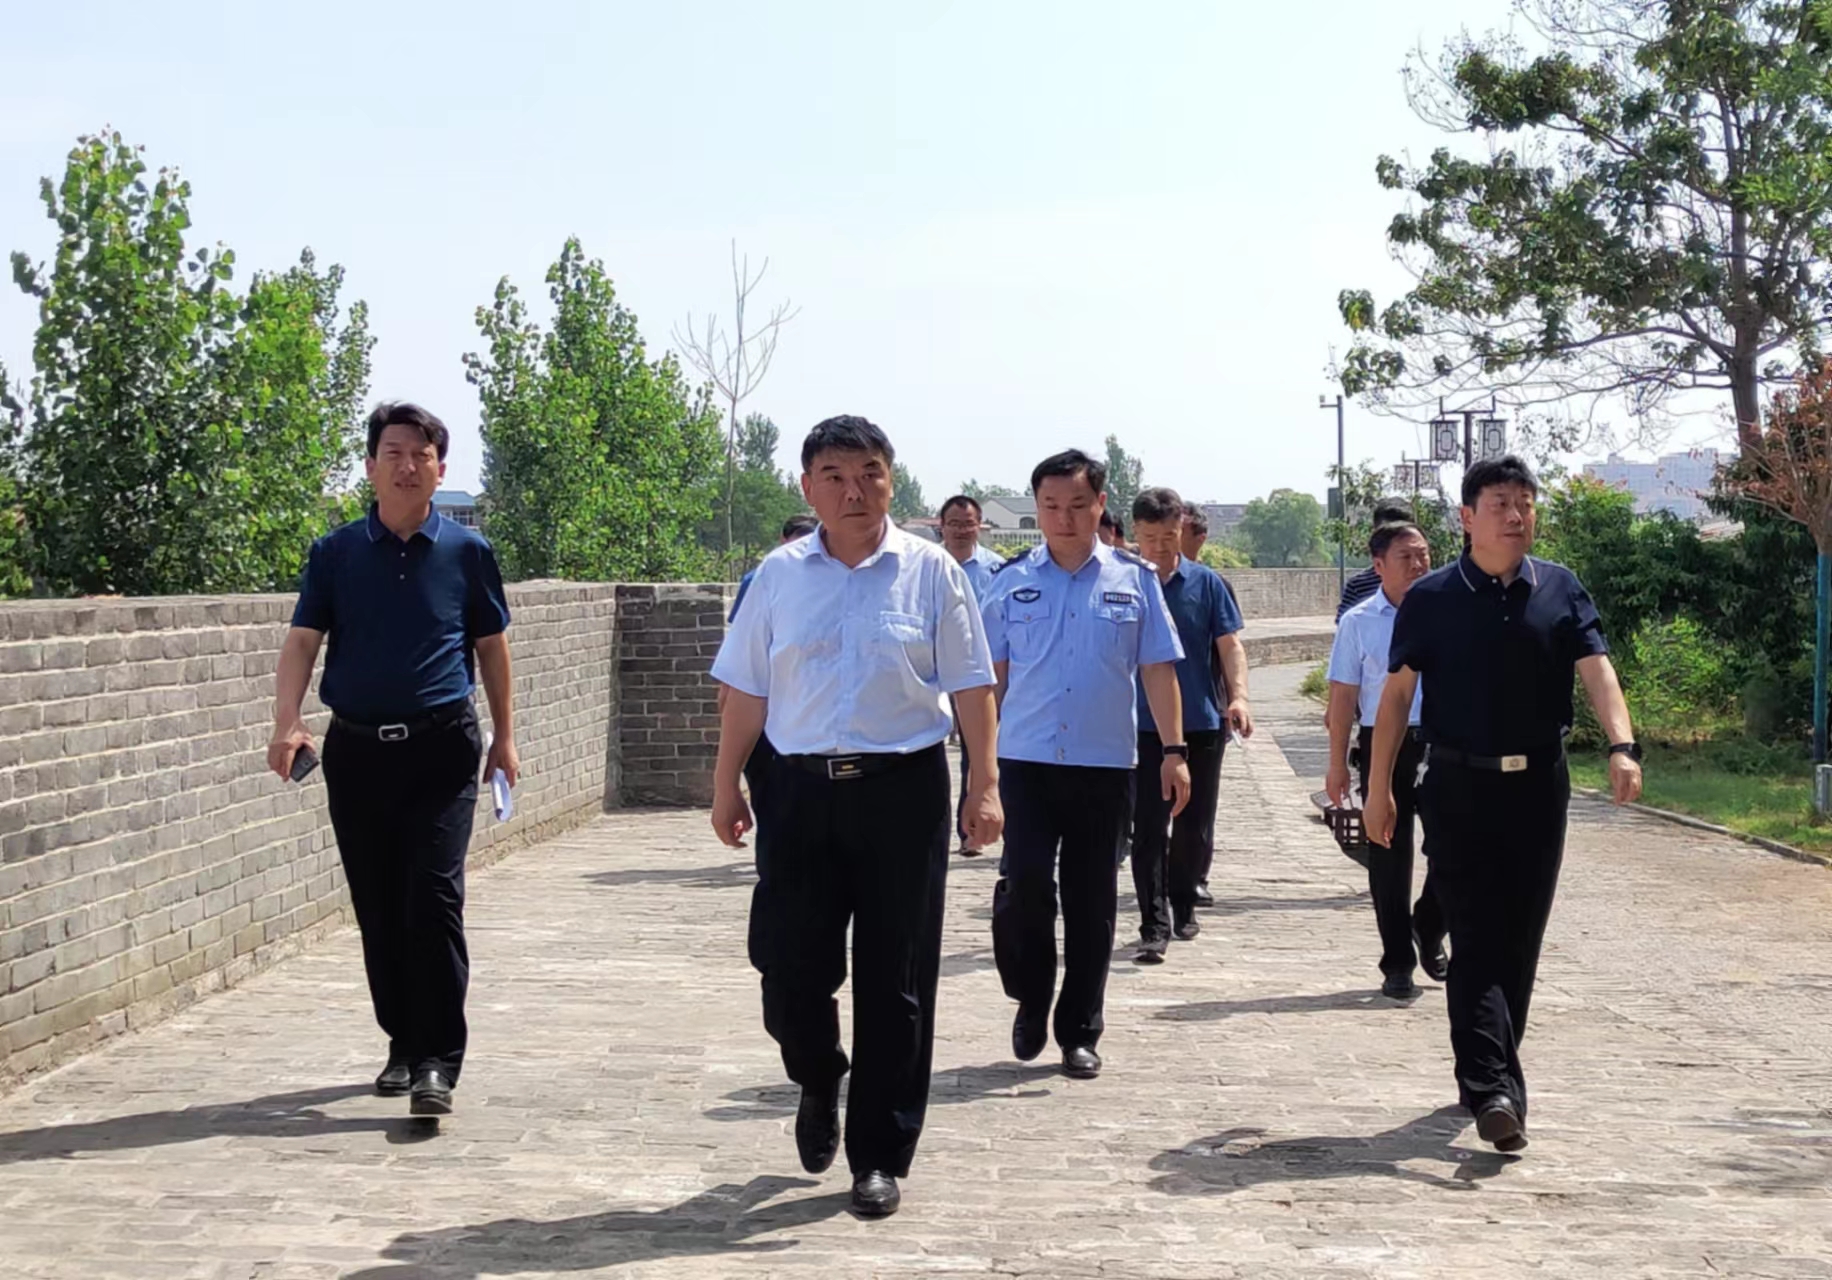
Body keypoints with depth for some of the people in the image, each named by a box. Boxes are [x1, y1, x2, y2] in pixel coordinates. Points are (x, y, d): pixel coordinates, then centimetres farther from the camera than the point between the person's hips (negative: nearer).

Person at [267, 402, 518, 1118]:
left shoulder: (467, 551, 3)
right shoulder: (336, 553, 5)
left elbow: (491, 644, 12)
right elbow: (303, 641, -1)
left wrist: (503, 735, 12)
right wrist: (287, 723, -17)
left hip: (442, 746, -2)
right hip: (356, 748, 2)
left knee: (434, 898, -12)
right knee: (378, 908, 9)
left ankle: (437, 1062, -10)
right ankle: (403, 1043, 25)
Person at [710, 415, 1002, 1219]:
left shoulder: (930, 571, 1)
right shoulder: (779, 576, 6)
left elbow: (971, 685, 1)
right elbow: (746, 690, 10)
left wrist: (985, 784, -5)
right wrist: (726, 786, 8)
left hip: (903, 790, -1)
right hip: (802, 789, 2)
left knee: (894, 980, 3)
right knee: (788, 967, 0)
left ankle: (881, 1157, 16)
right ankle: (819, 1082, 33)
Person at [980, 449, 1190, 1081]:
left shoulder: (1134, 580, 6)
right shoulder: (1011, 581, 6)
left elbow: (1158, 670, 6)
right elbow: (991, 674, 8)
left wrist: (1175, 751, 0)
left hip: (1106, 764, 1)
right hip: (1026, 761, 0)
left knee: (1092, 902, 6)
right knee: (1022, 885, -11)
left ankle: (1080, 1032, 17)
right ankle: (1031, 1001, 14)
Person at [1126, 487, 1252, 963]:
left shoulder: (1206, 583, 3)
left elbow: (1229, 644, 1)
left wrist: (1238, 696, -14)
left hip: (1201, 723, 1)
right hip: (1143, 725, -1)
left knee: (1195, 828, 9)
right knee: (1149, 830, -5)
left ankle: (1183, 902, 30)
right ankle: (1154, 927, -4)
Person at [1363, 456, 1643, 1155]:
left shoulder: (1560, 590, 5)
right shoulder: (1431, 598, -1)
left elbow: (1596, 670, -5)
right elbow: (1397, 692, 1)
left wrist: (1622, 745, -23)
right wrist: (1378, 789, -2)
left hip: (1539, 786, 3)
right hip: (1458, 788, -3)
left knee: (1519, 941, 9)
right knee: (1476, 941, -9)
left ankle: (1489, 1072, 24)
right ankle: (1493, 1091, -16)